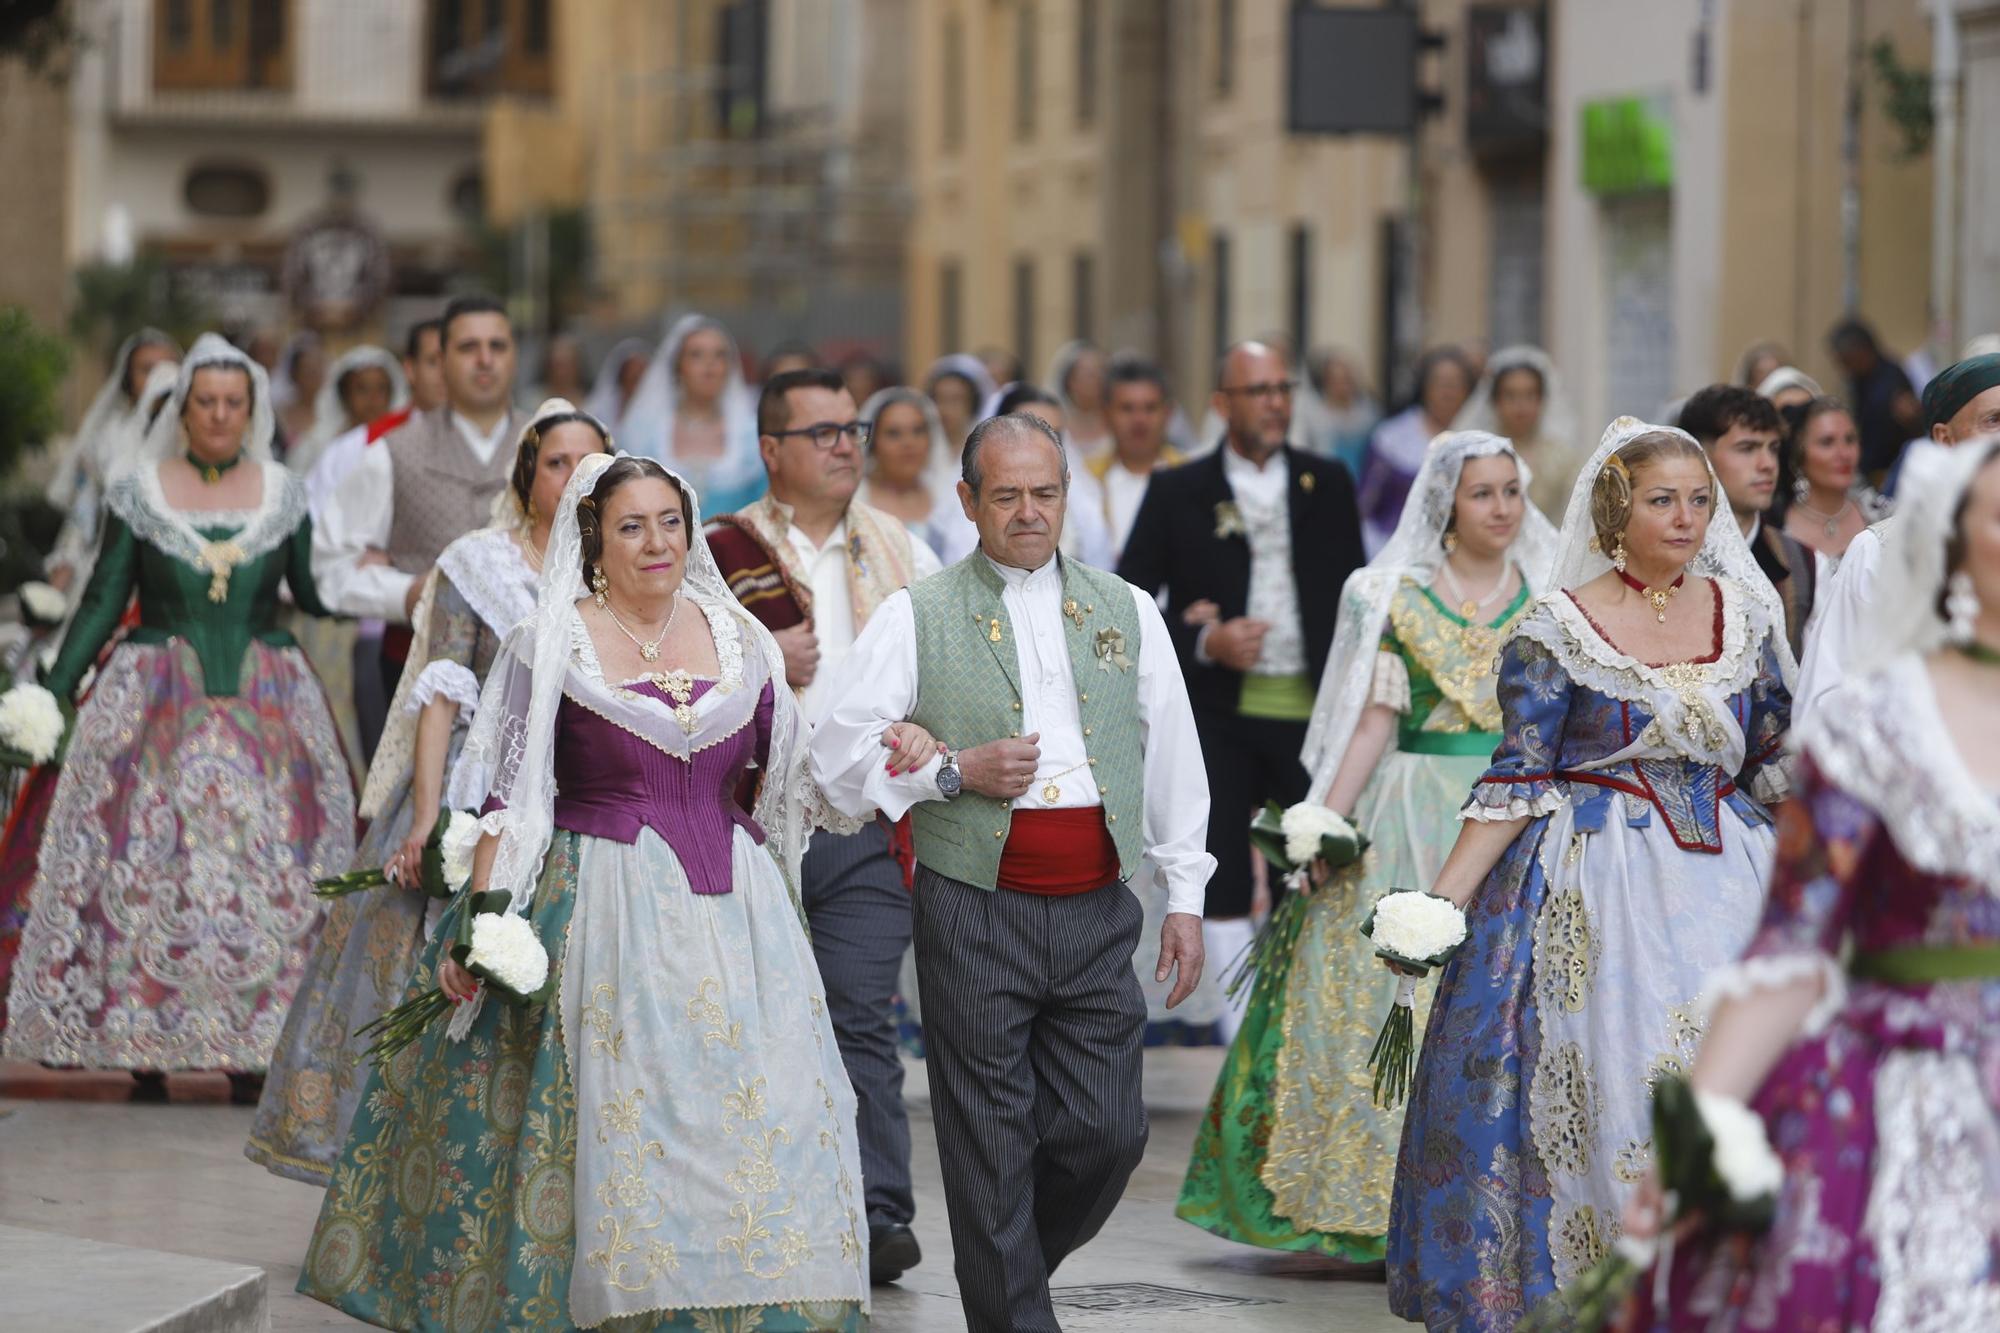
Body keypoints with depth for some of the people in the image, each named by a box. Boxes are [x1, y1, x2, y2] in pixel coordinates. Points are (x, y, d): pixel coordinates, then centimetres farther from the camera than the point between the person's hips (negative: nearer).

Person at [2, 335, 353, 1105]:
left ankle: (248, 1050, 0)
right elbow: (103, 604, 6)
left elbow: (318, 596, 7)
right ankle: (143, 1046, 2)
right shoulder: (138, 495, 4)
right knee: (146, 863, -5)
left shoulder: (287, 498, 7)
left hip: (266, 707, 1)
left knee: (262, 863, -4)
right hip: (157, 706, -1)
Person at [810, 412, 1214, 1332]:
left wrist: (1186, 897, 11)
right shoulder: (916, 619, 2)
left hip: (1097, 912, 3)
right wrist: (955, 770, -12)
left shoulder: (1126, 612, 13)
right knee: (992, 1146, -1)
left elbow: (1172, 759, 14)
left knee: (1105, 1133, 1)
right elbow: (839, 757, -1)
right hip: (976, 913, -3)